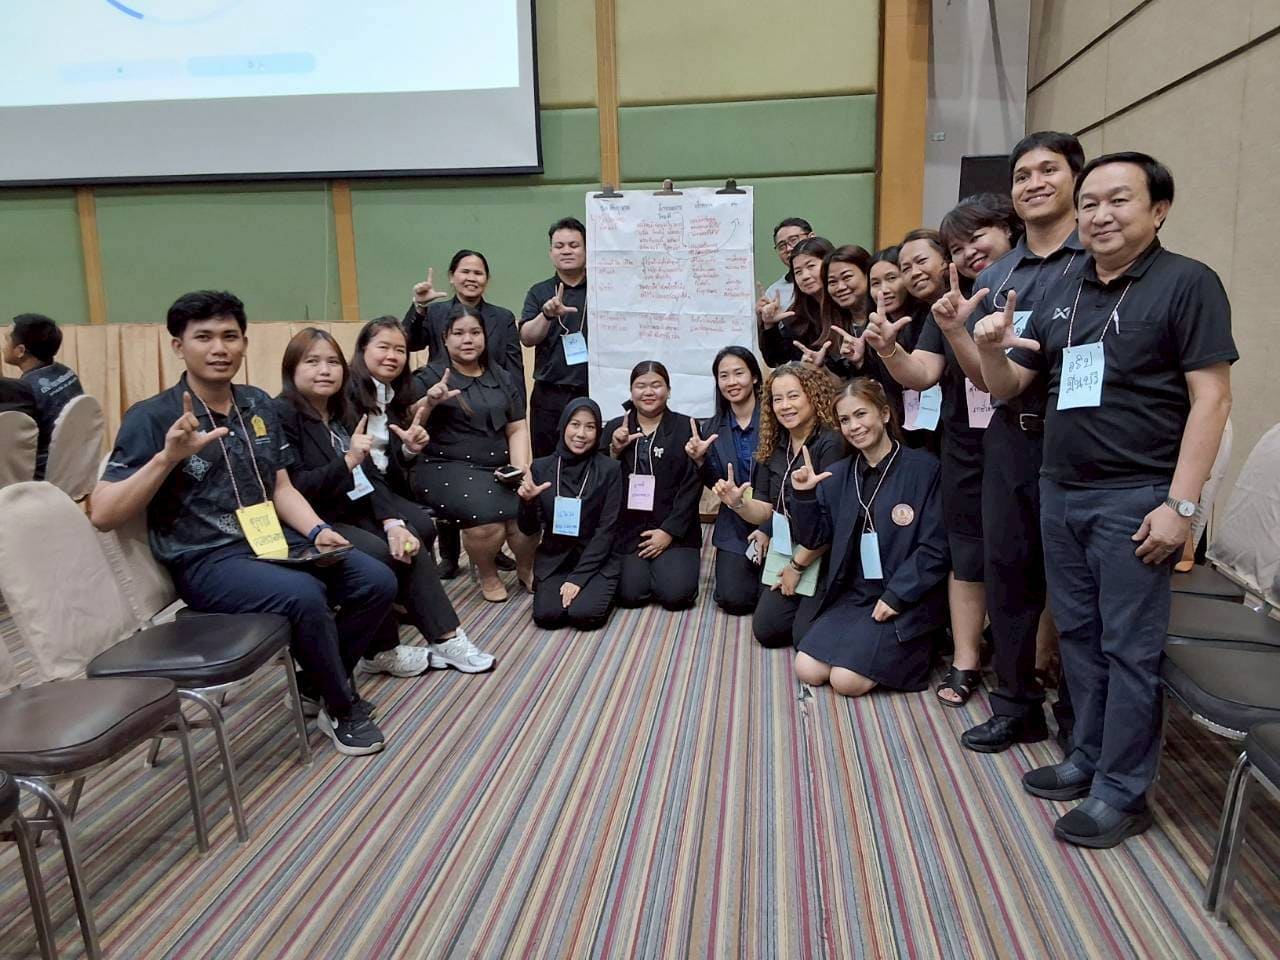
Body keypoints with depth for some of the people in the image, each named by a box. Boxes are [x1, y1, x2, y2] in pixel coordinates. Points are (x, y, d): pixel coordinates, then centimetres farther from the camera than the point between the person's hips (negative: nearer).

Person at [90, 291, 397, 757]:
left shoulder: (259, 405, 10)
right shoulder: (152, 417, -9)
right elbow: (103, 515, -14)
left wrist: (317, 531, -5)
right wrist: (168, 456, -26)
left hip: (274, 540, 7)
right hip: (206, 560, -6)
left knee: (377, 581, -9)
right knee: (303, 595, -32)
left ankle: (318, 681, 15)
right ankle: (342, 706, -5)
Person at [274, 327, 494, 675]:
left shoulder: (341, 411, 10)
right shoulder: (281, 415, -13)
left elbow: (371, 475, 0)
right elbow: (292, 490, -22)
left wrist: (393, 521, -15)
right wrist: (347, 461, -30)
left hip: (351, 509, 7)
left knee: (408, 541, -12)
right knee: (381, 553, -26)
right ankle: (380, 650, -6)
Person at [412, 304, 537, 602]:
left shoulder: (503, 378, 16)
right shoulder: (430, 376, 2)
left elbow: (517, 429, 13)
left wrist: (520, 469, -2)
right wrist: (429, 402, -24)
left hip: (500, 466, 4)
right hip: (447, 467, -4)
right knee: (487, 518, -30)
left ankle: (526, 569, 9)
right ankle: (487, 574, 3)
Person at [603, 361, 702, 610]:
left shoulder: (685, 427, 0)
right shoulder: (615, 428, 9)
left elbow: (691, 485, -4)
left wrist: (669, 531, -11)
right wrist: (614, 451, -11)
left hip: (674, 530, -2)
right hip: (628, 529, 2)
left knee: (675, 594, -17)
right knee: (630, 594, -14)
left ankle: (669, 566, 16)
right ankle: (640, 567, 19)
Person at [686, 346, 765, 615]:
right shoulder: (714, 428, 4)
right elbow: (717, 485, 6)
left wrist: (769, 528, -15)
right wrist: (700, 460, -14)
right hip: (735, 528, 3)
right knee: (733, 600, -9)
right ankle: (743, 570, 24)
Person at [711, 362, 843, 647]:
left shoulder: (831, 444, -20)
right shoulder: (774, 445, 2)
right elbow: (764, 511, 4)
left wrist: (798, 565, -10)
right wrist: (738, 504, -19)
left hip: (823, 555, -6)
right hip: (784, 549, 7)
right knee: (766, 630, 4)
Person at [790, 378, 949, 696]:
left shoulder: (924, 469, -9)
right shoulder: (838, 475, 7)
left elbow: (936, 549, -12)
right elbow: (815, 536, 9)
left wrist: (896, 596, -17)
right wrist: (803, 495, -7)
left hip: (906, 601, -5)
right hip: (852, 596, 5)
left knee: (847, 680, -17)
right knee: (808, 671, -9)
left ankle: (910, 650, 10)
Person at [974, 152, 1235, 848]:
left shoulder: (1186, 283, -6)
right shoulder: (1062, 293, 12)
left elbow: (1210, 399, -11)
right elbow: (1009, 386, 13)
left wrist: (1181, 504, -17)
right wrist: (989, 348, -9)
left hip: (1134, 500, -6)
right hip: (1059, 493, 6)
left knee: (1130, 648, 1)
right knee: (1078, 634, 14)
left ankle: (1122, 793, 14)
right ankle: (1088, 758, 29)